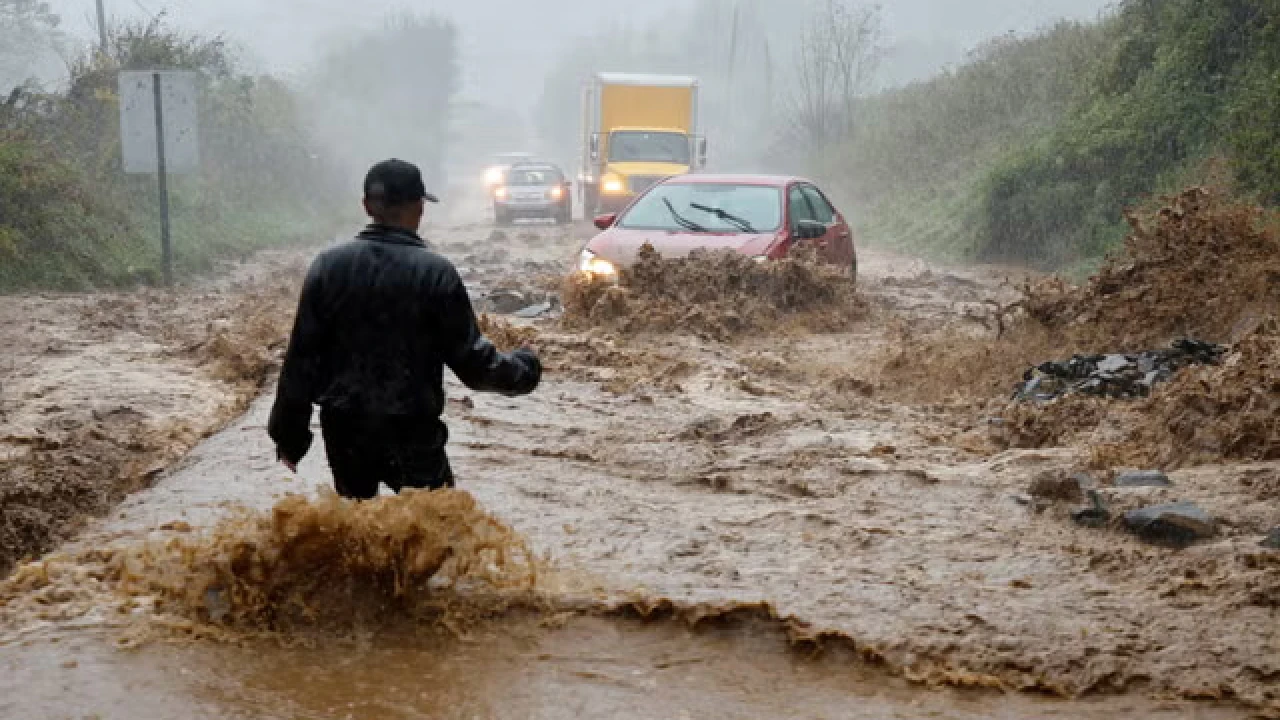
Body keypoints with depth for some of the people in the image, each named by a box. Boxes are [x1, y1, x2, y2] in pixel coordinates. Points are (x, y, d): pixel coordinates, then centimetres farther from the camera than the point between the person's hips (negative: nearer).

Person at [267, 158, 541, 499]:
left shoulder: (328, 266, -2)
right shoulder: (436, 273, -11)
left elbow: (301, 358, -1)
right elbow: (472, 360, -8)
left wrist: (289, 434, 7)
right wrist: (524, 370, 12)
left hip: (344, 430, 3)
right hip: (412, 432, -3)